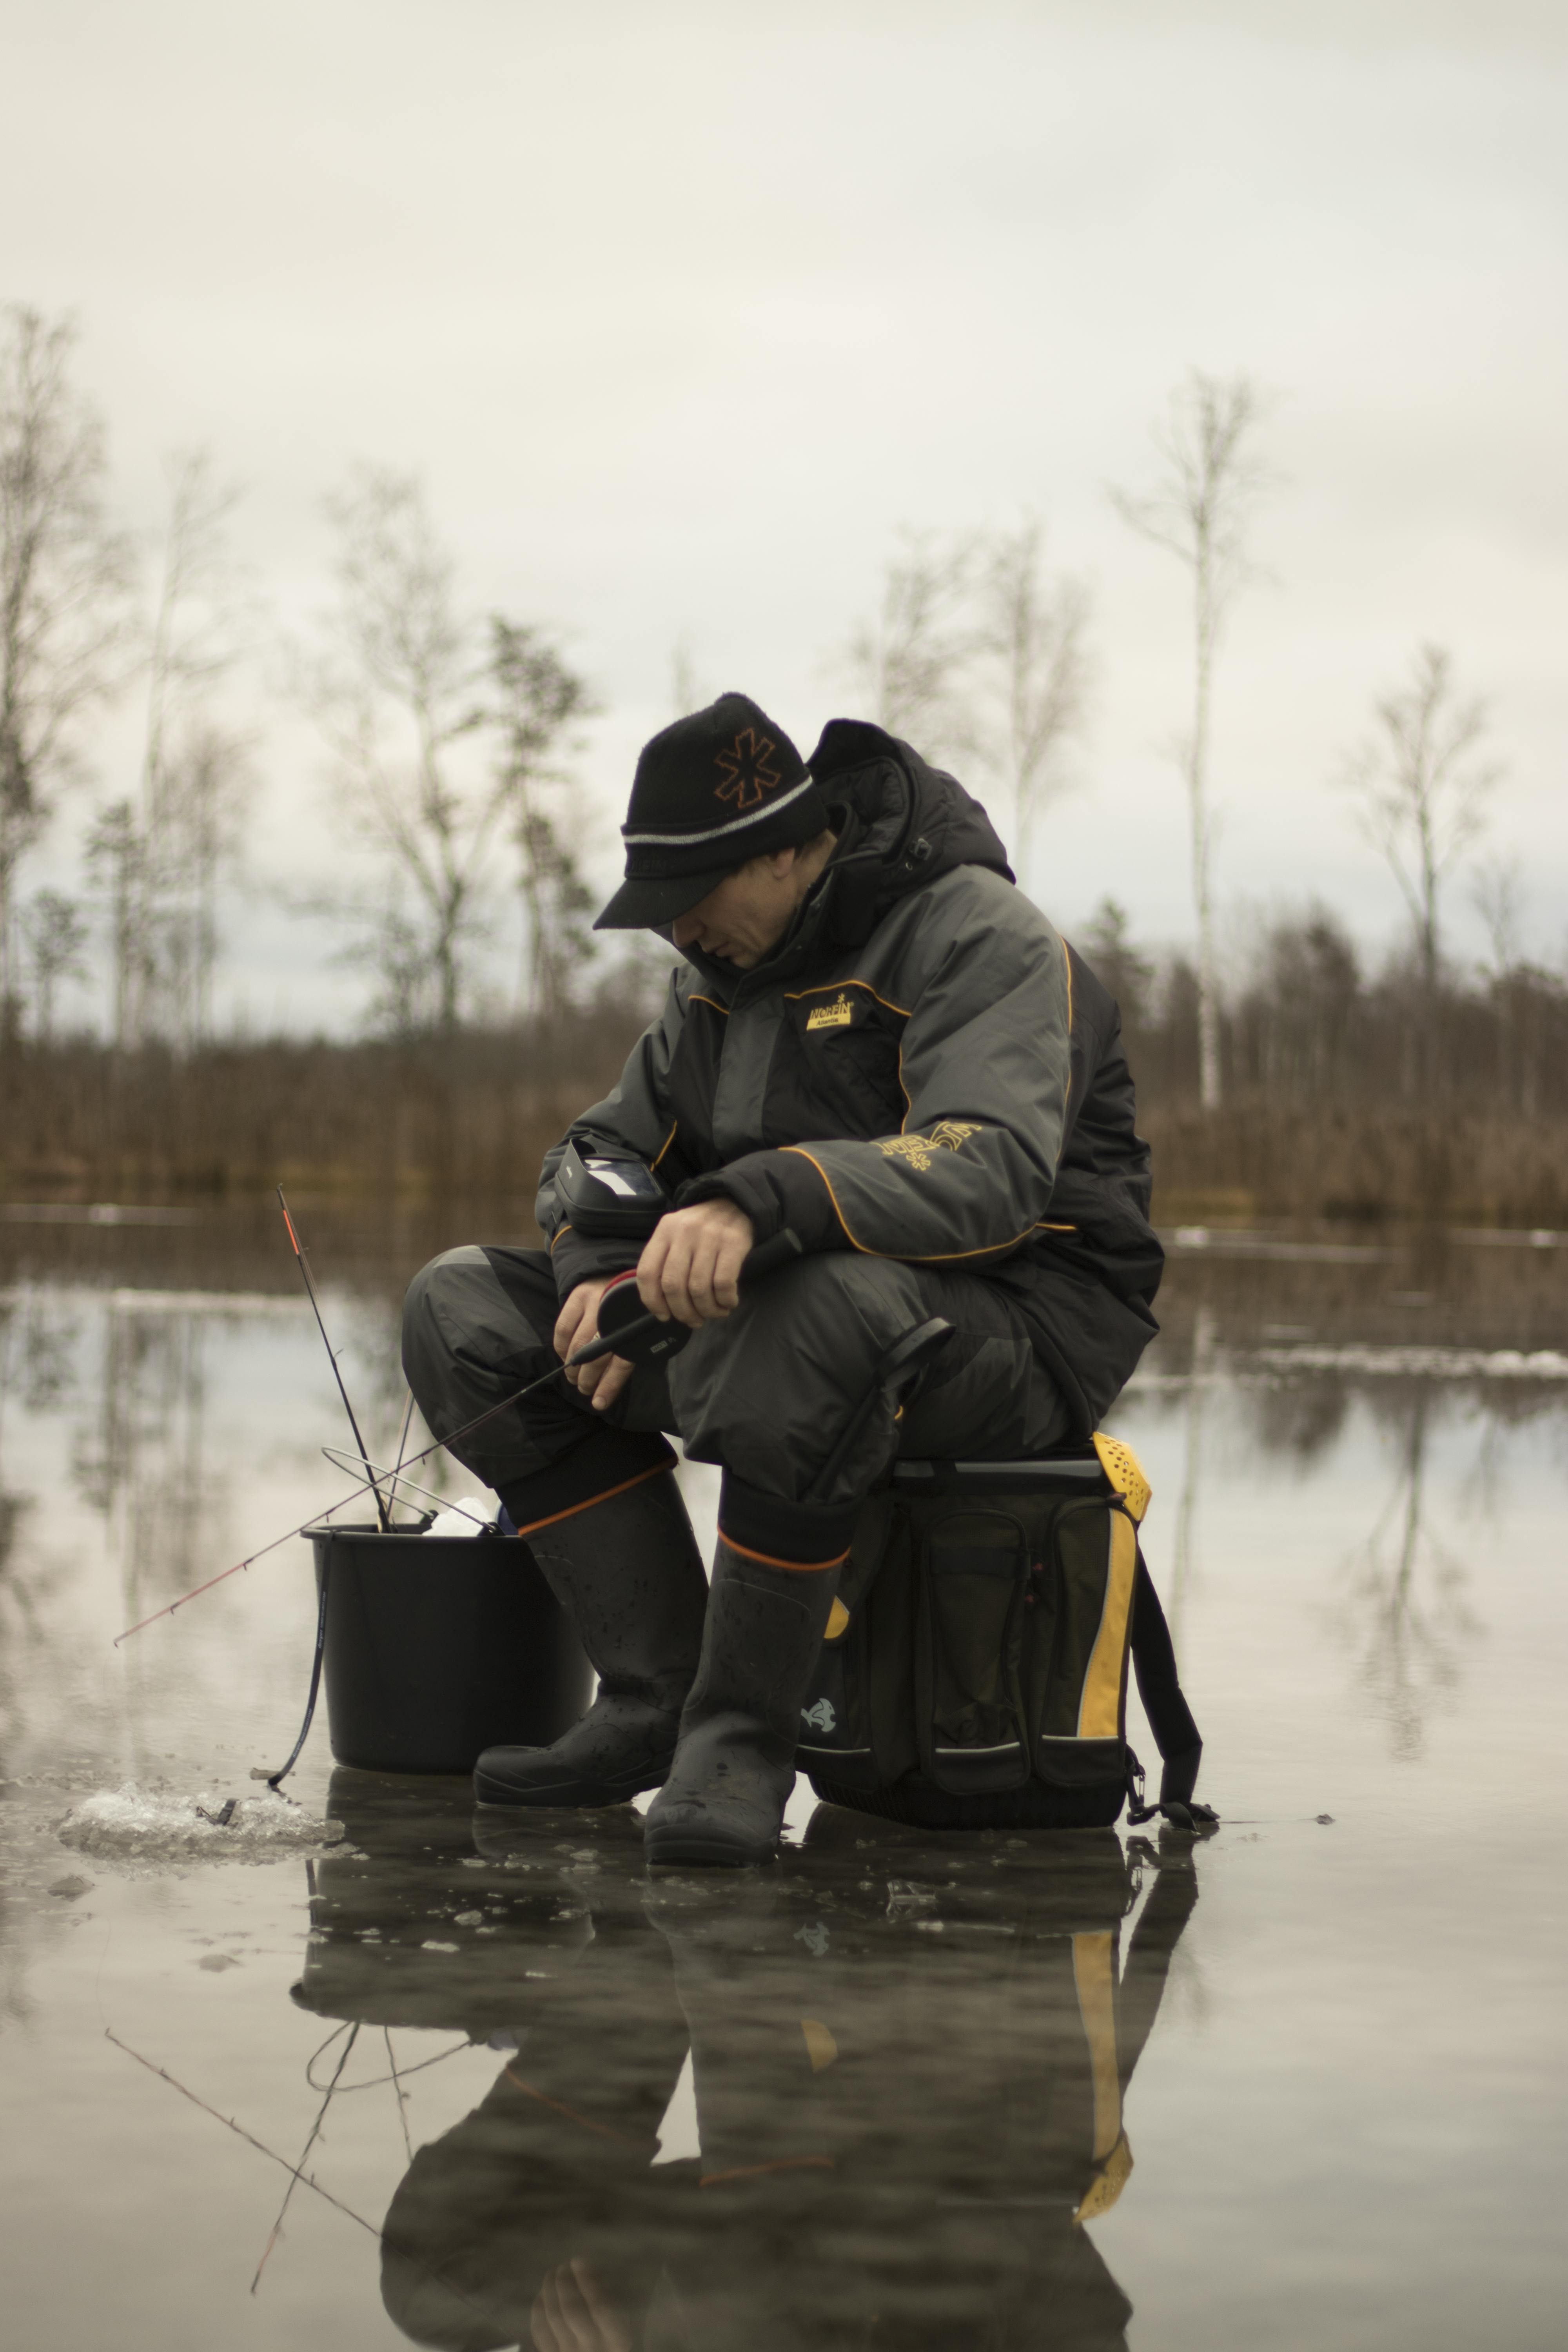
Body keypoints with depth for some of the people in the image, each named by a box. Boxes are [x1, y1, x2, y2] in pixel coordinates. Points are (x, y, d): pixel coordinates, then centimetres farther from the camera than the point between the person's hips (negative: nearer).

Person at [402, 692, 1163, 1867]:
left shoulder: (981, 937, -14)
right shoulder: (724, 969, 12)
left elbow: (992, 1174, -31)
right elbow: (609, 1145, 16)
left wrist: (756, 1199, -46)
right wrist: (609, 1276, -9)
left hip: (1016, 1330, -8)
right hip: (771, 1310, 8)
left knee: (820, 1309, -43)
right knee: (463, 1309, -4)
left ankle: (743, 1736, -28)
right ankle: (662, 1695, -10)